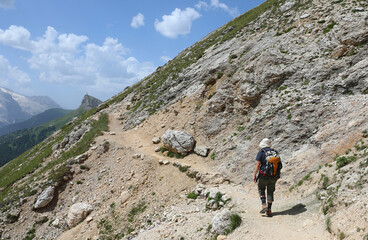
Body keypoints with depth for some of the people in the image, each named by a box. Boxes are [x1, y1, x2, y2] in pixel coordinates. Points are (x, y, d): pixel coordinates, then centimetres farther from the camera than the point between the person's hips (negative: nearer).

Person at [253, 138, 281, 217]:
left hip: (264, 175, -4)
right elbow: (279, 165, 12)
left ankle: (264, 205, 4)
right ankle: (269, 210, 15)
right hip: (274, 176, 4)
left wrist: (254, 175, -5)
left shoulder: (261, 152, -5)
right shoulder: (275, 152, 10)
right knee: (270, 192, 15)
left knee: (261, 189, 19)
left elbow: (258, 164, -11)